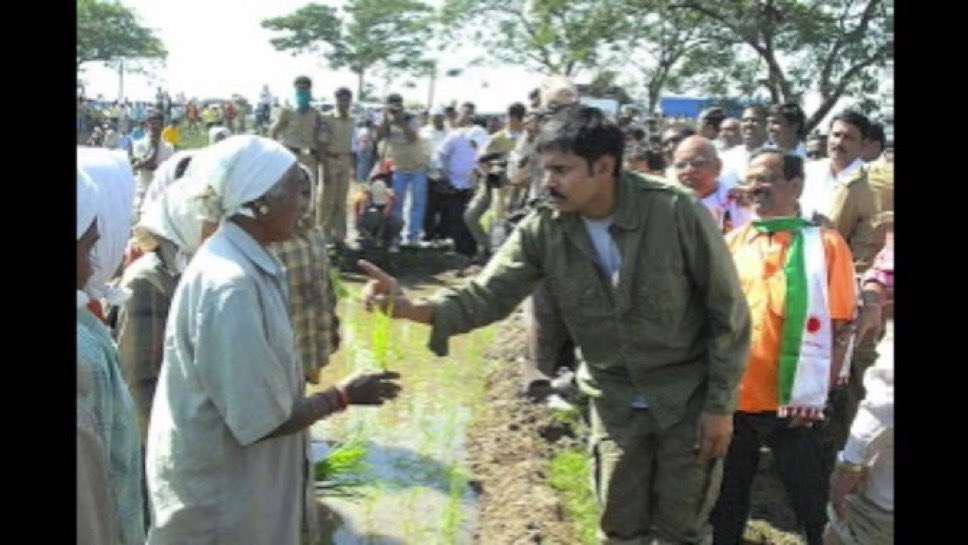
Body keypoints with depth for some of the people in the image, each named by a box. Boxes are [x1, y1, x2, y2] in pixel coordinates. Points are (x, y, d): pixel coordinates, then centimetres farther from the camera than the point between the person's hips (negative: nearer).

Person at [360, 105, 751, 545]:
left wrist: (720, 405, -11)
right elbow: (488, 295, -17)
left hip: (689, 396, -3)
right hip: (616, 400, 3)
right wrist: (411, 307, -36)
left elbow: (728, 311, -14)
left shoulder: (676, 212, -24)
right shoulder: (543, 231, -13)